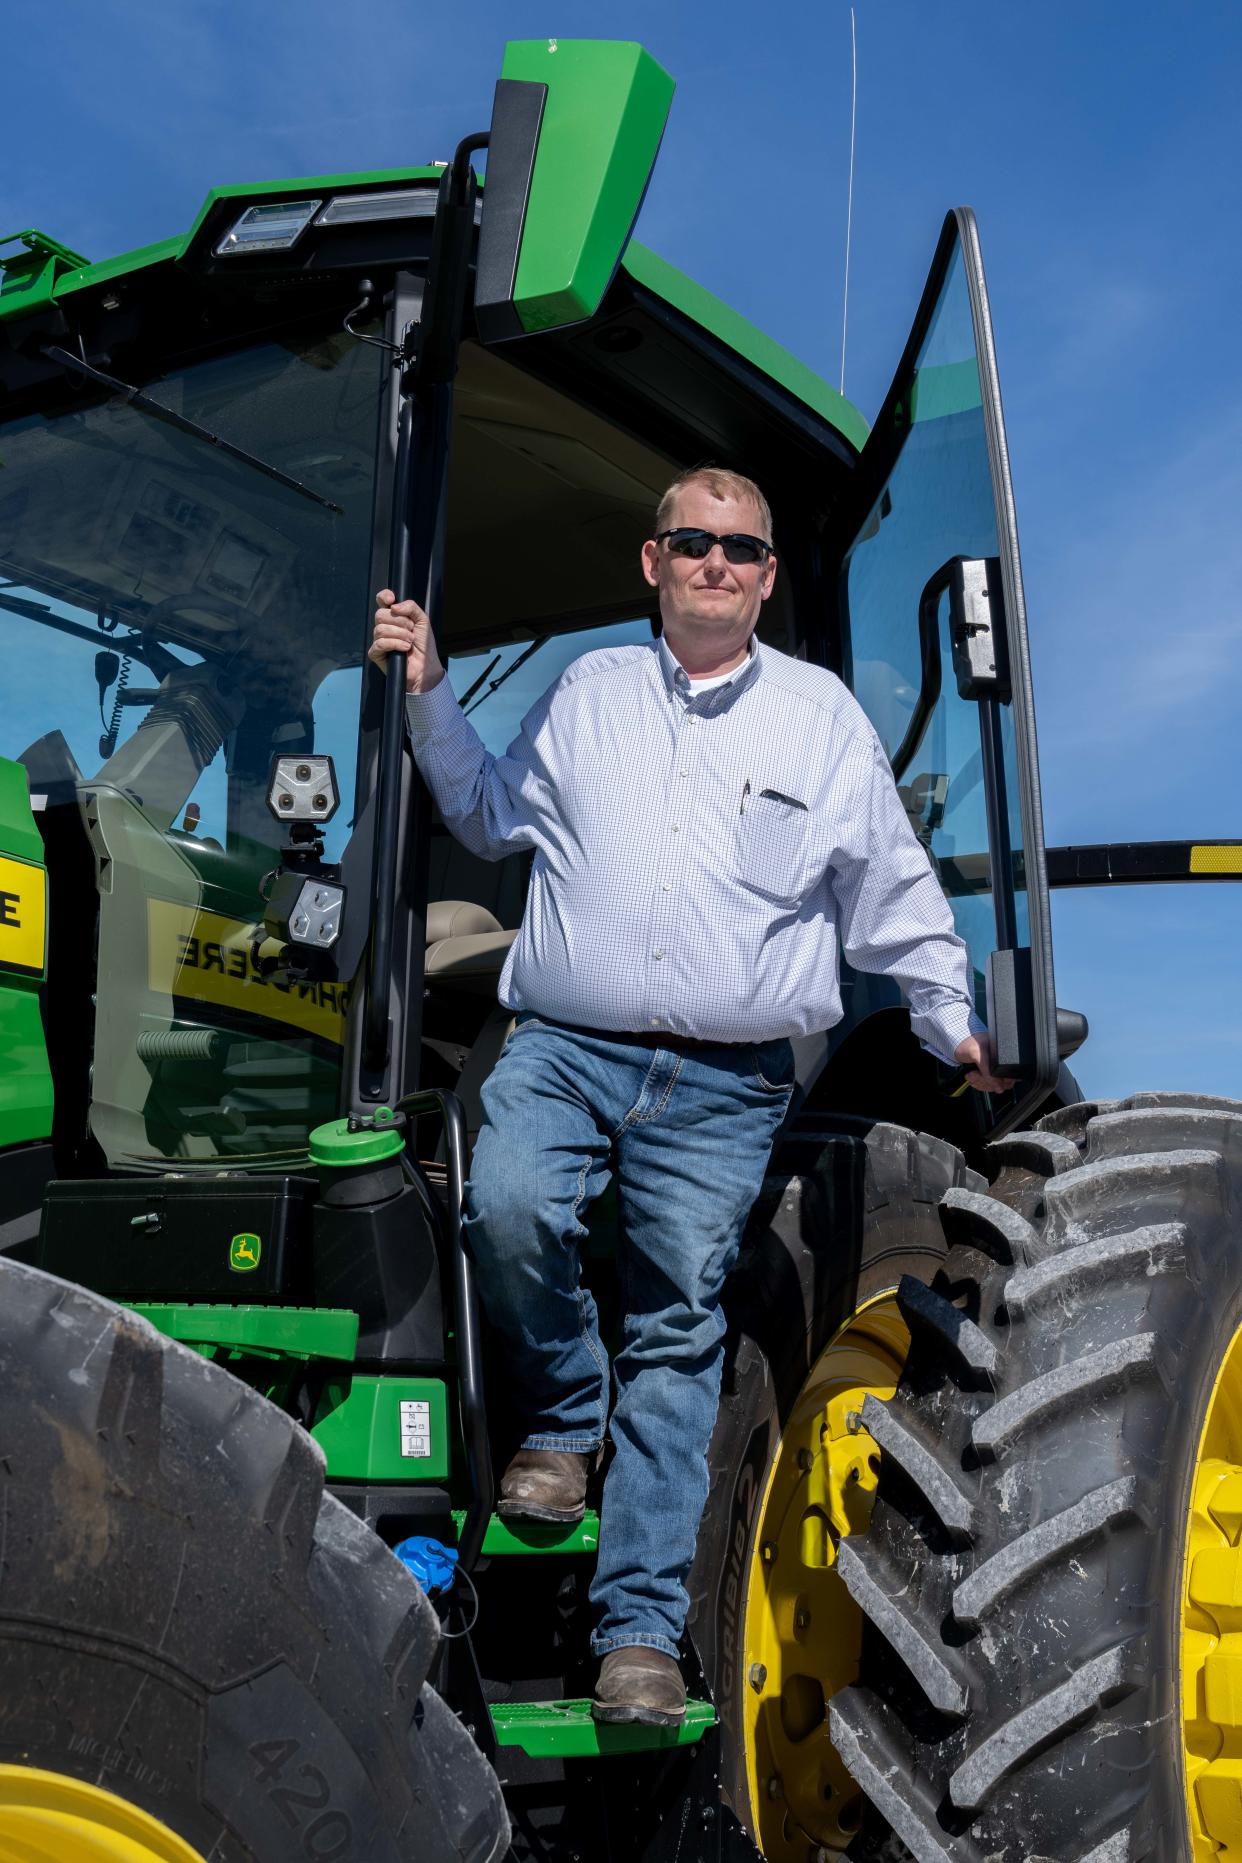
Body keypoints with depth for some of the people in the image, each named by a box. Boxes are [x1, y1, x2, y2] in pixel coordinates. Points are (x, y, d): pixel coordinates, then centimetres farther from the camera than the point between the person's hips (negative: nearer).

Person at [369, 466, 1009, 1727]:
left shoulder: (823, 715, 12)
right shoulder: (586, 691, 15)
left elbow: (892, 895, 18)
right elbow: (490, 818, 26)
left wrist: (953, 1023, 17)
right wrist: (431, 697, 16)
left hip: (724, 1087, 0)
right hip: (562, 1049, 1)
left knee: (679, 1331, -3)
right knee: (508, 1208, -28)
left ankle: (641, 1625, 5)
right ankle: (564, 1419, 2)